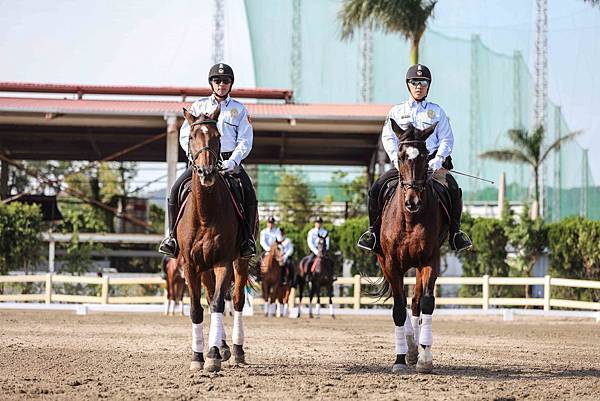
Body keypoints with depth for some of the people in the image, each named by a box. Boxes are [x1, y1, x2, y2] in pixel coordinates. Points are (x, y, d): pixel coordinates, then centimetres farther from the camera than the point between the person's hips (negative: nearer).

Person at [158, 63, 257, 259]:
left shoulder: (239, 109, 9)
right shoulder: (199, 106, 11)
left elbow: (245, 141, 1)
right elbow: (185, 135, 7)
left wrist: (233, 161, -16)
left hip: (230, 160, -1)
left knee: (249, 194, -25)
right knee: (176, 190, -19)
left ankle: (247, 238, -13)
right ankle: (172, 235, -9)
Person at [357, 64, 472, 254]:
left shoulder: (437, 111, 13)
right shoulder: (396, 112, 13)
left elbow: (446, 139, 7)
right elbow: (388, 138, 4)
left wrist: (438, 160, -10)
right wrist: (397, 160, -12)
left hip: (432, 162, 0)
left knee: (454, 191, -23)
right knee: (376, 189, -18)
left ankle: (455, 232, -8)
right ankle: (374, 230, -3)